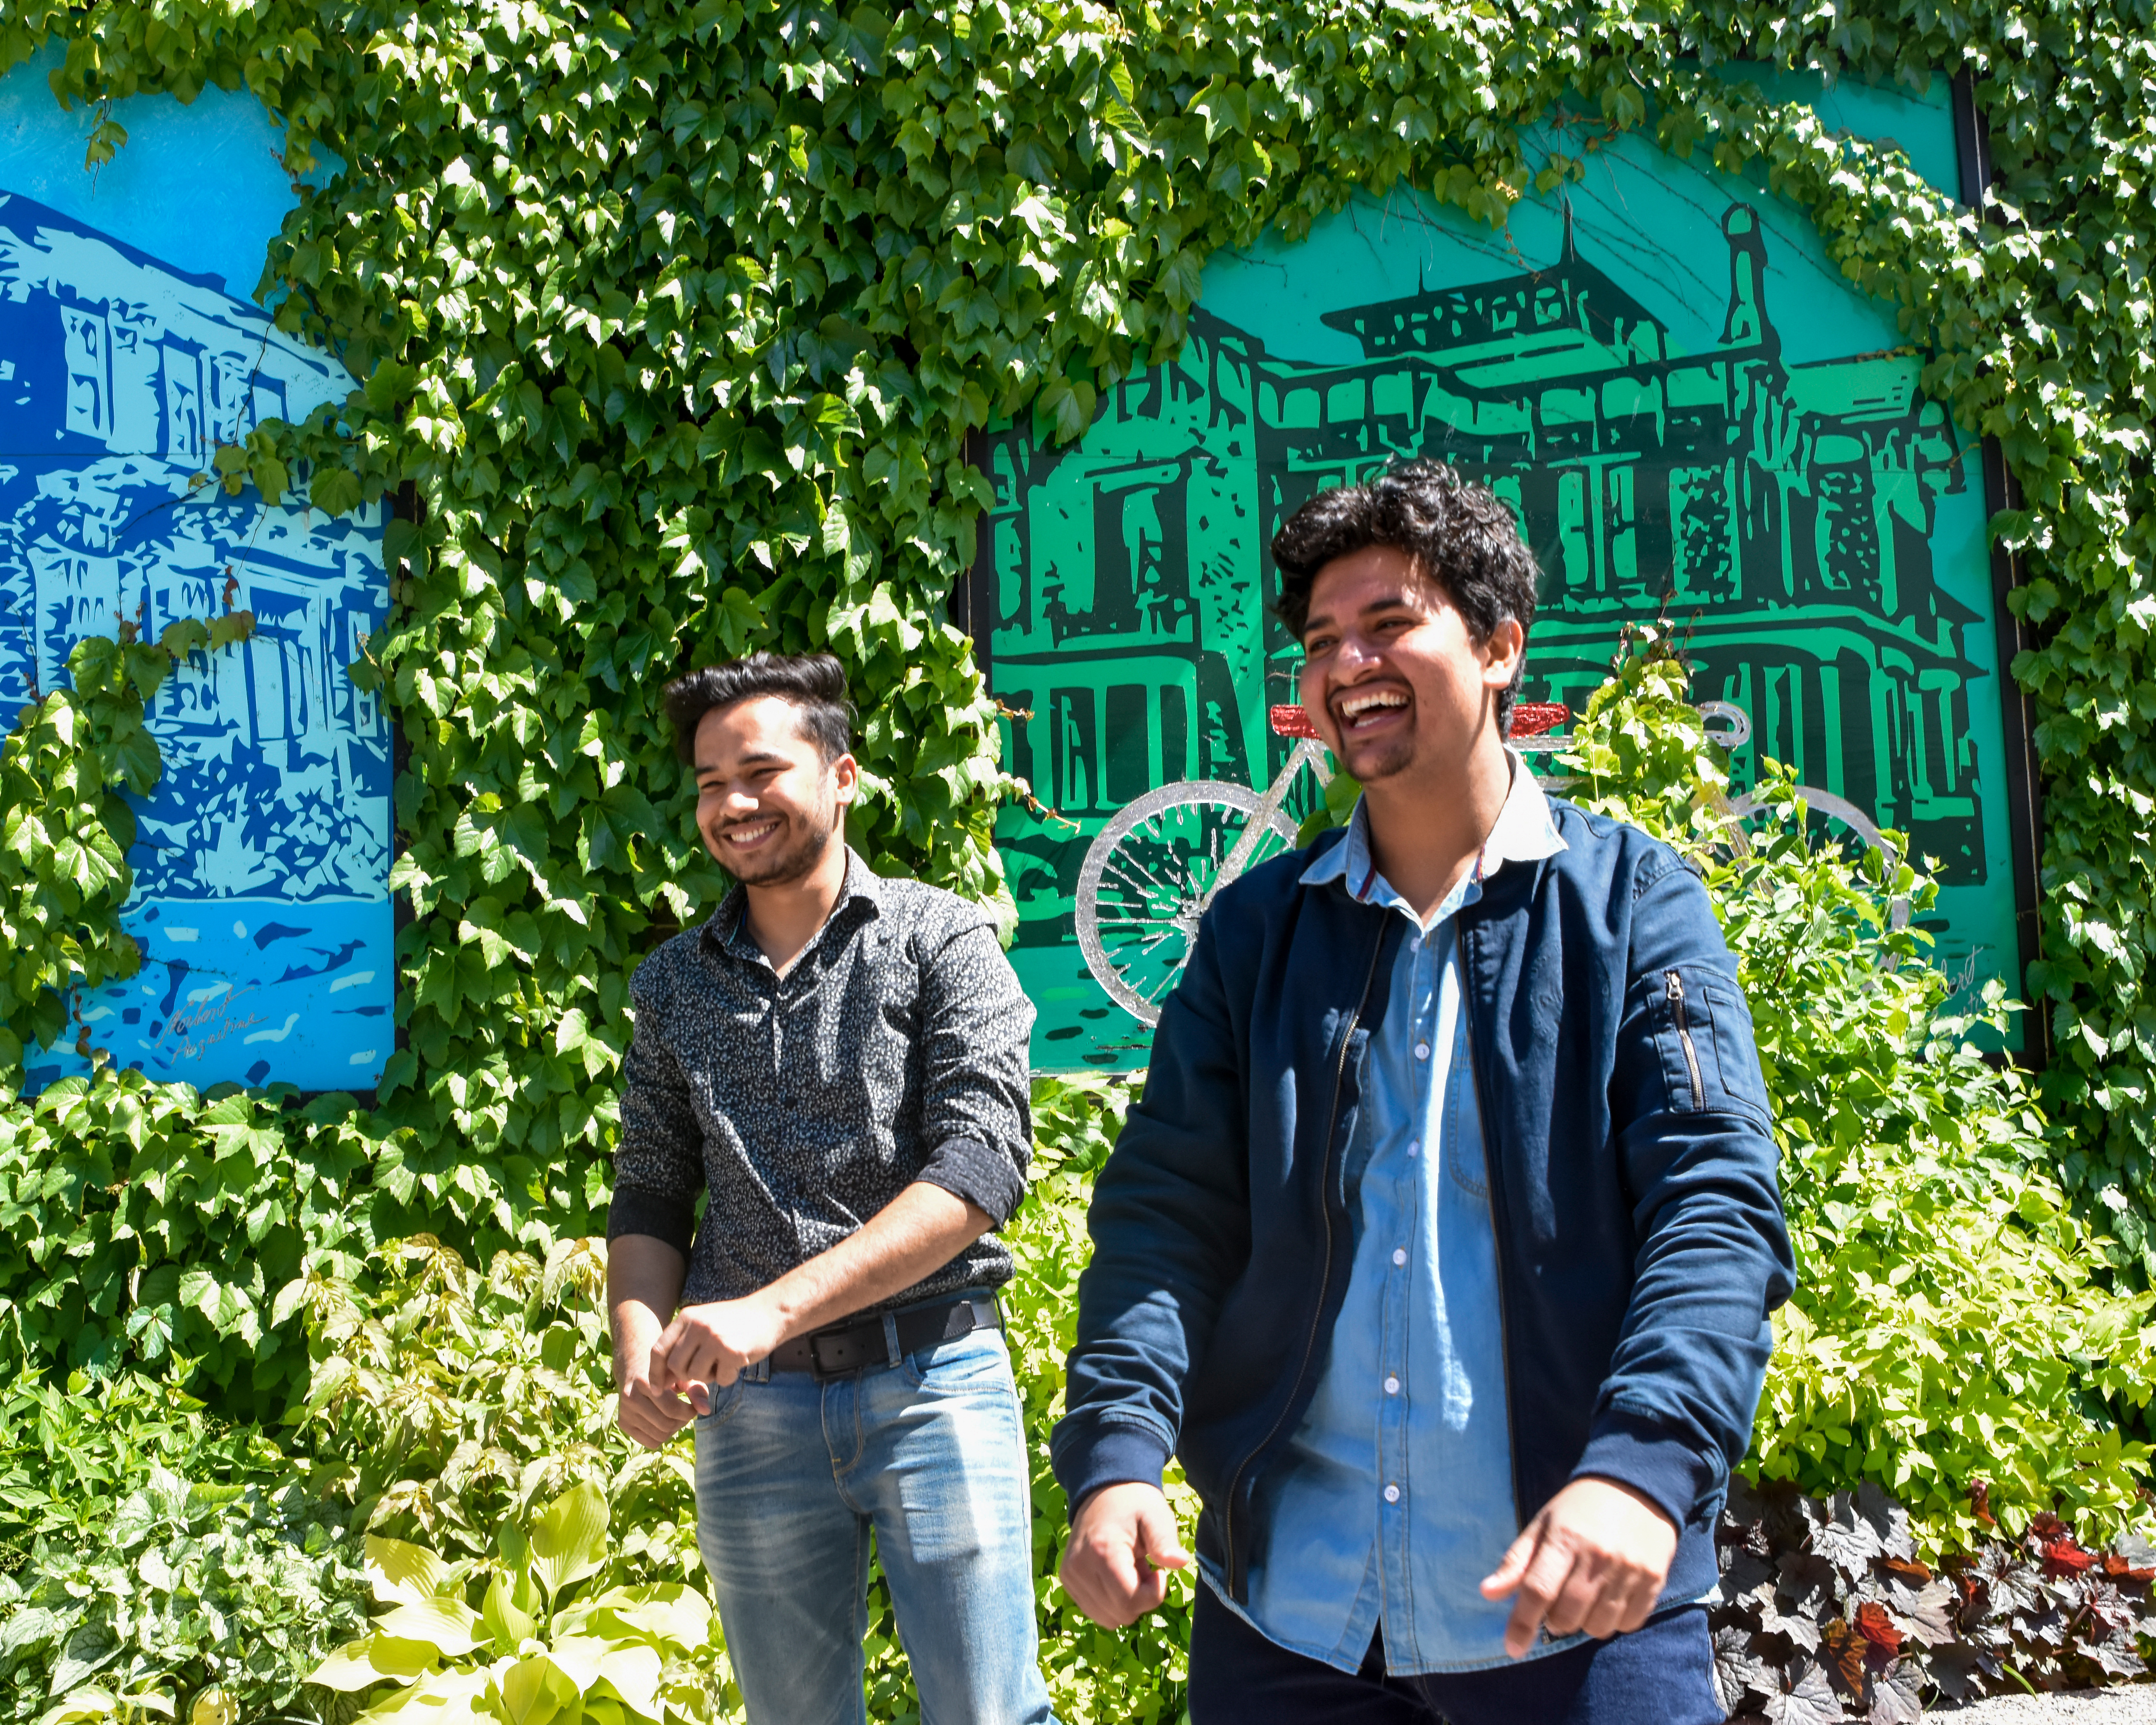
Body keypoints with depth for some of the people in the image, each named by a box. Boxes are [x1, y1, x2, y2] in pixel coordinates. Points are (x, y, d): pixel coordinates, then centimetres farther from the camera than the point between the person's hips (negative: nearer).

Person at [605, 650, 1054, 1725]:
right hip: (751, 1408, 4)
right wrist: (642, 1348, -8)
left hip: (933, 1383, -3)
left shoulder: (939, 939, -2)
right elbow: (650, 1197, 13)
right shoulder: (674, 986, 11)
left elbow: (982, 1163, -14)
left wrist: (772, 1308, -21)